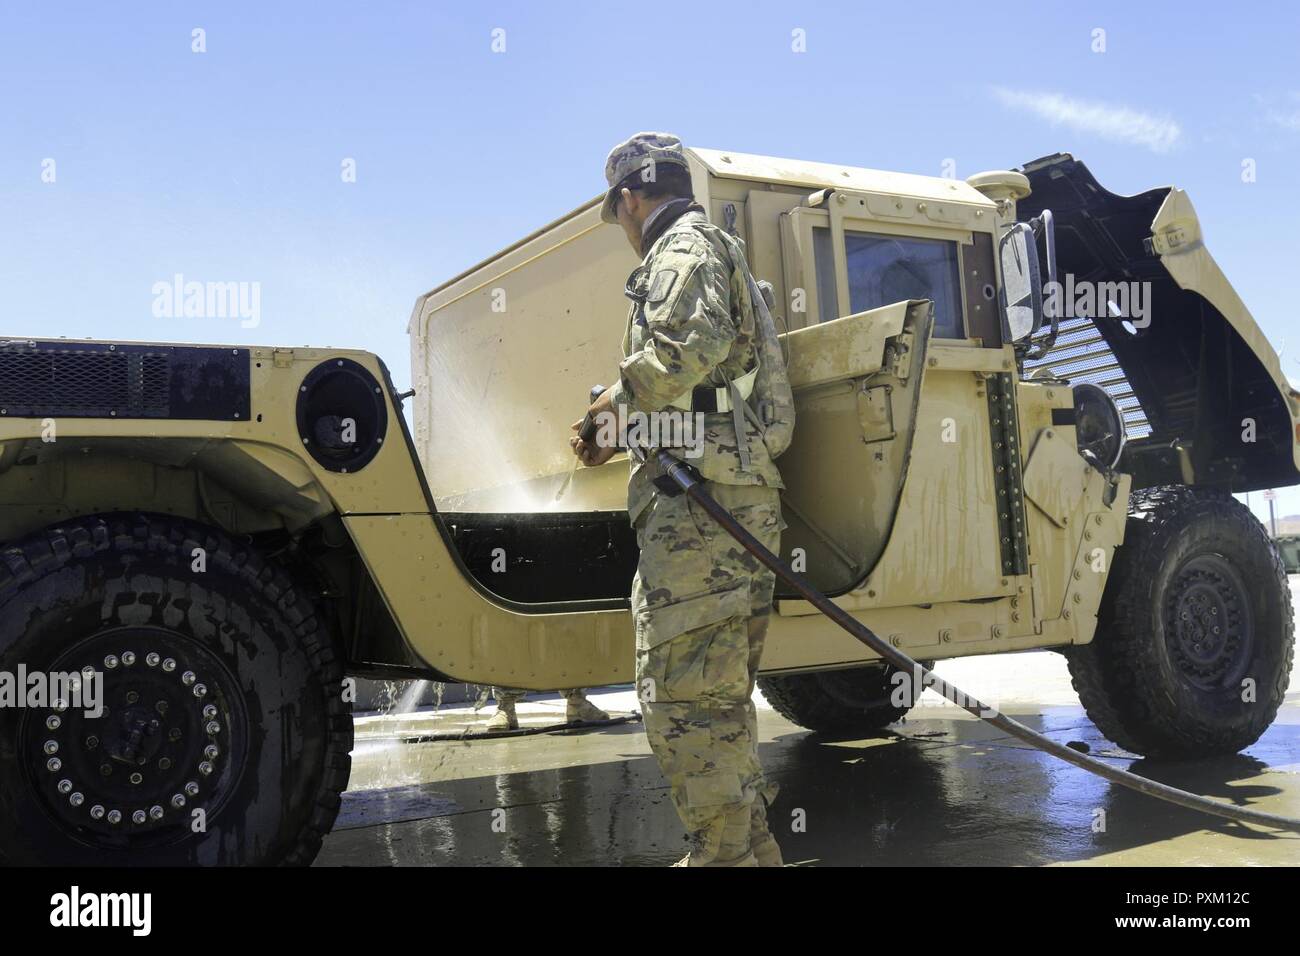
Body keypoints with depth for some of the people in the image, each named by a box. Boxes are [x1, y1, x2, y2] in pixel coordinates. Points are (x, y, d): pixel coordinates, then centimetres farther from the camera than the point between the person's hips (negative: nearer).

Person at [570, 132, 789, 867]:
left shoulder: (684, 246, 0)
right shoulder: (721, 254, 31)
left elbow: (694, 340, -21)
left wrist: (618, 405, -8)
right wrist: (623, 433, 29)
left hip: (698, 492, -11)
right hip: (743, 492, 11)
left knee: (682, 690, -12)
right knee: (718, 691, 15)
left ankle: (724, 853, -9)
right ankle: (750, 847, 22)